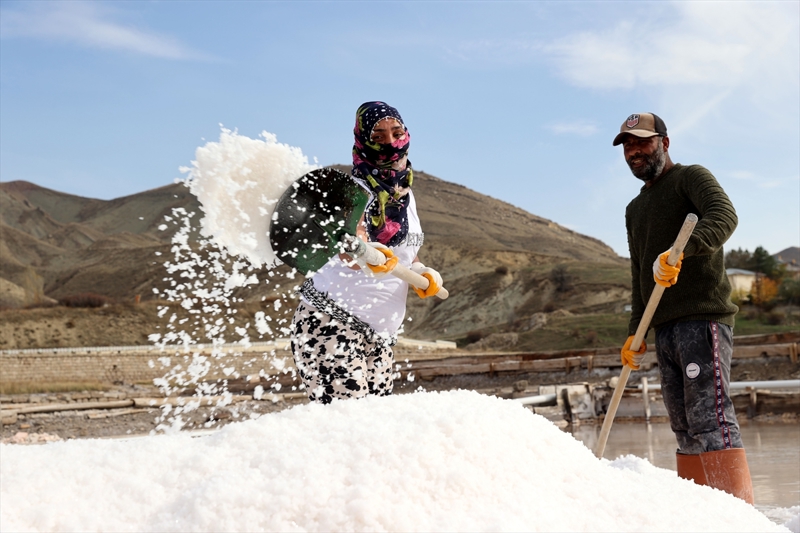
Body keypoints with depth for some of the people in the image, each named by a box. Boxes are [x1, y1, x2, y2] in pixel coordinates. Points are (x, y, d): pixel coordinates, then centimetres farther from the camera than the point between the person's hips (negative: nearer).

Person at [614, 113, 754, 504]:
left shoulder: (691, 178, 2)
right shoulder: (635, 209, 25)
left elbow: (724, 215, -20)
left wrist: (678, 251, -35)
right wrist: (635, 333, 16)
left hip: (702, 320, -8)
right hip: (665, 330, 8)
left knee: (711, 420, -16)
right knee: (685, 430, 5)